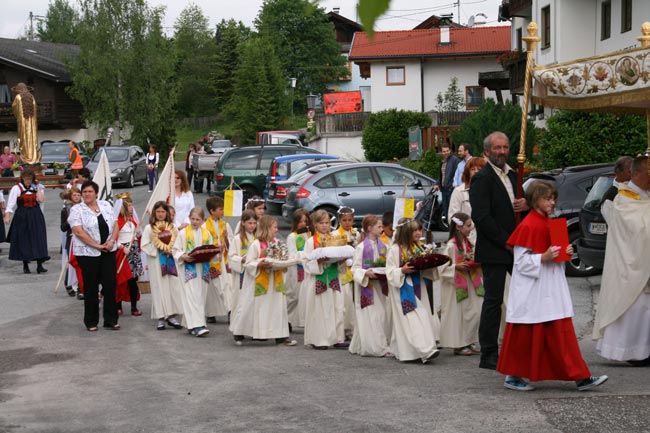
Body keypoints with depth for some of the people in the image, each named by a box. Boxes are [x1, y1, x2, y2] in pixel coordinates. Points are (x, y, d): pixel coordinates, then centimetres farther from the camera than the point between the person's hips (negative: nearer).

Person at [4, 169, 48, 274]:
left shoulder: (35, 188, 8)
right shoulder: (16, 188, -2)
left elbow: (41, 199, -8)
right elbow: (10, 203, -6)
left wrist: (37, 187, -4)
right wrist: (7, 216, -15)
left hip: (36, 217, 2)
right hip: (22, 217, -2)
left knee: (38, 240, -4)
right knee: (23, 241, 3)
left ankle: (39, 266, -6)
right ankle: (25, 266, 14)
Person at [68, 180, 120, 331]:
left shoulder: (106, 205, 10)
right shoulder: (77, 210, -4)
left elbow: (115, 224, 8)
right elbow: (79, 232, -13)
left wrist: (111, 241, -9)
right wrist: (97, 245, -16)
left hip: (109, 251, 4)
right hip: (88, 253, -4)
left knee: (110, 285, 2)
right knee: (91, 287, 4)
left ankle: (111, 320, 10)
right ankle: (91, 321, 14)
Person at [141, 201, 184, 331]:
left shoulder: (173, 228, 7)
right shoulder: (149, 228, 0)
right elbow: (144, 245, -5)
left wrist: (171, 250, -8)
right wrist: (157, 250, -13)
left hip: (171, 261, 3)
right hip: (156, 262, -2)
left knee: (173, 287, 0)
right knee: (159, 288, -1)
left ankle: (172, 316, 6)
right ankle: (160, 318, 3)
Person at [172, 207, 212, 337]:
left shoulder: (207, 234, 9)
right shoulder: (183, 233, 0)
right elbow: (176, 250, 0)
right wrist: (183, 257, -19)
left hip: (203, 269, 4)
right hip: (188, 268, -4)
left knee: (201, 296, 7)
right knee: (191, 296, -11)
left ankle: (190, 323, 18)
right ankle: (197, 325, -17)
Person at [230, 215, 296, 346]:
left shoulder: (277, 243, 4)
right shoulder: (256, 245, -12)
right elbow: (248, 264, -11)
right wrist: (259, 265, -25)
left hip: (275, 280, 5)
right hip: (259, 282, -5)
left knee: (278, 306, 4)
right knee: (251, 307, 4)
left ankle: (281, 335, 9)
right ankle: (239, 333, 20)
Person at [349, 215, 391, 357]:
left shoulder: (384, 247, 9)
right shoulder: (361, 247, -6)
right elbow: (355, 268, -7)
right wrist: (366, 273, -23)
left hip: (381, 286, 5)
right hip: (367, 285, -5)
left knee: (383, 315, 4)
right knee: (369, 317, -5)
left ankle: (383, 345, 11)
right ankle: (370, 346, -1)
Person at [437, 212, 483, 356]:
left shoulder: (468, 243, 9)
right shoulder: (451, 245, -14)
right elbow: (442, 267, -15)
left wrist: (476, 263, 2)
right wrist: (456, 267, -23)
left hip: (470, 283, 7)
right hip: (456, 285, -7)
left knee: (474, 313, 5)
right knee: (458, 314, -1)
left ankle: (469, 342, 16)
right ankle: (458, 345, 9)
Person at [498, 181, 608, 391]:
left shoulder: (549, 224, 13)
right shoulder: (528, 226, -13)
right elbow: (521, 262, -14)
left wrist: (566, 253, 3)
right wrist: (544, 257, -25)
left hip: (551, 289, 9)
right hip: (532, 292, -9)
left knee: (561, 332, 7)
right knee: (525, 335, -1)